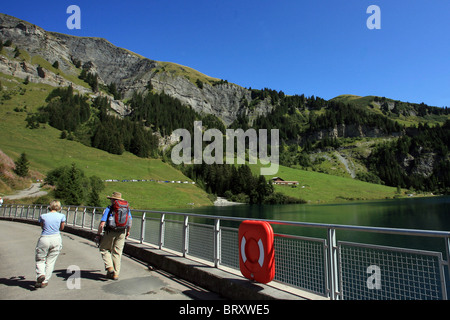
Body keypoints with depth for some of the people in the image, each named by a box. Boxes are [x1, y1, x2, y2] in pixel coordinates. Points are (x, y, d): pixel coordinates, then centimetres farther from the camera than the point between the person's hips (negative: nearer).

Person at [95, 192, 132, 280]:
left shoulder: (108, 209, -7)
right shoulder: (126, 208, 6)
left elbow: (102, 224, -11)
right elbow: (130, 222, 13)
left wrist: (98, 235, -2)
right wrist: (127, 232, 27)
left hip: (110, 232, -4)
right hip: (122, 233, 4)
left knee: (105, 249, 16)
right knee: (117, 253, 10)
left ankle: (109, 267, 2)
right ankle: (116, 274, 13)